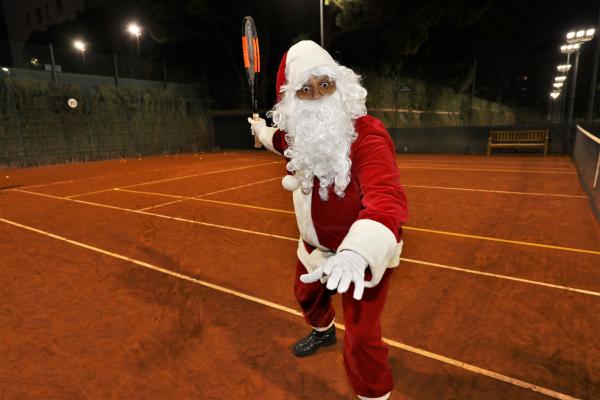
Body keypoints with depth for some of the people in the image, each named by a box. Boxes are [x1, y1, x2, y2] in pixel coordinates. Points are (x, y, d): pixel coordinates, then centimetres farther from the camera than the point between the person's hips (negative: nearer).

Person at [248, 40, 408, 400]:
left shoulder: (367, 135, -33)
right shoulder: (299, 132, -9)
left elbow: (387, 198, -50)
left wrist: (356, 252, -67)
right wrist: (263, 132, 36)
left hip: (362, 251, -7)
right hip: (316, 243, 8)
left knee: (360, 338, -10)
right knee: (307, 294, 31)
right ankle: (323, 332, 67)